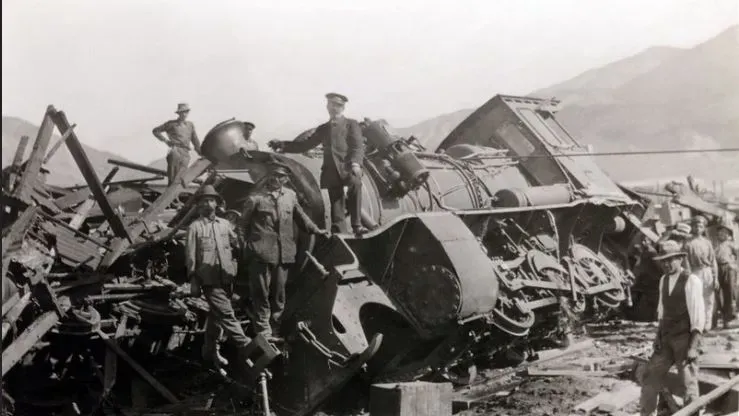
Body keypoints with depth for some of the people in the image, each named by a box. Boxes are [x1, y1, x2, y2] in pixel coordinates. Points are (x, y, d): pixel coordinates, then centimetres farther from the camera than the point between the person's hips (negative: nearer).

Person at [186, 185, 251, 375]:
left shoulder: (225, 224, 11)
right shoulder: (195, 227, 0)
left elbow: (237, 246, 13)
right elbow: (191, 256, 0)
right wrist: (193, 281, -3)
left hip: (226, 278, 5)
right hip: (209, 279, -5)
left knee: (216, 315, 13)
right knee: (226, 314, -11)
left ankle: (210, 351, 26)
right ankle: (247, 347, -12)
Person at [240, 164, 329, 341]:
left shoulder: (290, 195, 12)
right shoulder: (256, 198, 0)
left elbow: (300, 216, 25)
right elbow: (244, 223, 4)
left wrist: (316, 230, 25)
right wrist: (246, 244, -1)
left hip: (284, 253, 4)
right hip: (261, 253, -4)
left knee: (279, 294, 10)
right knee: (261, 293, -2)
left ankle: (275, 331, 18)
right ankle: (263, 332, 3)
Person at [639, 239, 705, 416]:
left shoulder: (692, 281, -12)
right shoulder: (663, 280, 9)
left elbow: (698, 315, -14)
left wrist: (693, 346, -18)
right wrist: (658, 335, 4)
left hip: (685, 337, -6)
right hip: (666, 338, 6)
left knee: (689, 383, 0)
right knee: (650, 378, 8)